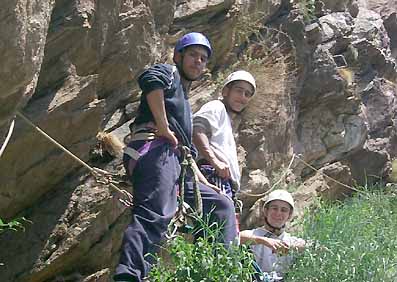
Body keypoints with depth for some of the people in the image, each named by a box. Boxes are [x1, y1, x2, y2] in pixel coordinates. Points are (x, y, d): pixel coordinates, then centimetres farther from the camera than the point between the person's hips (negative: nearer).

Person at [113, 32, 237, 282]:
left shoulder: (186, 104, 39)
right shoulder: (168, 73, 13)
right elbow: (150, 79, -14)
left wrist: (204, 183, 29)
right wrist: (163, 128, -15)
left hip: (177, 168, 9)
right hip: (155, 149, -9)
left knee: (222, 206, 11)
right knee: (156, 215, -30)